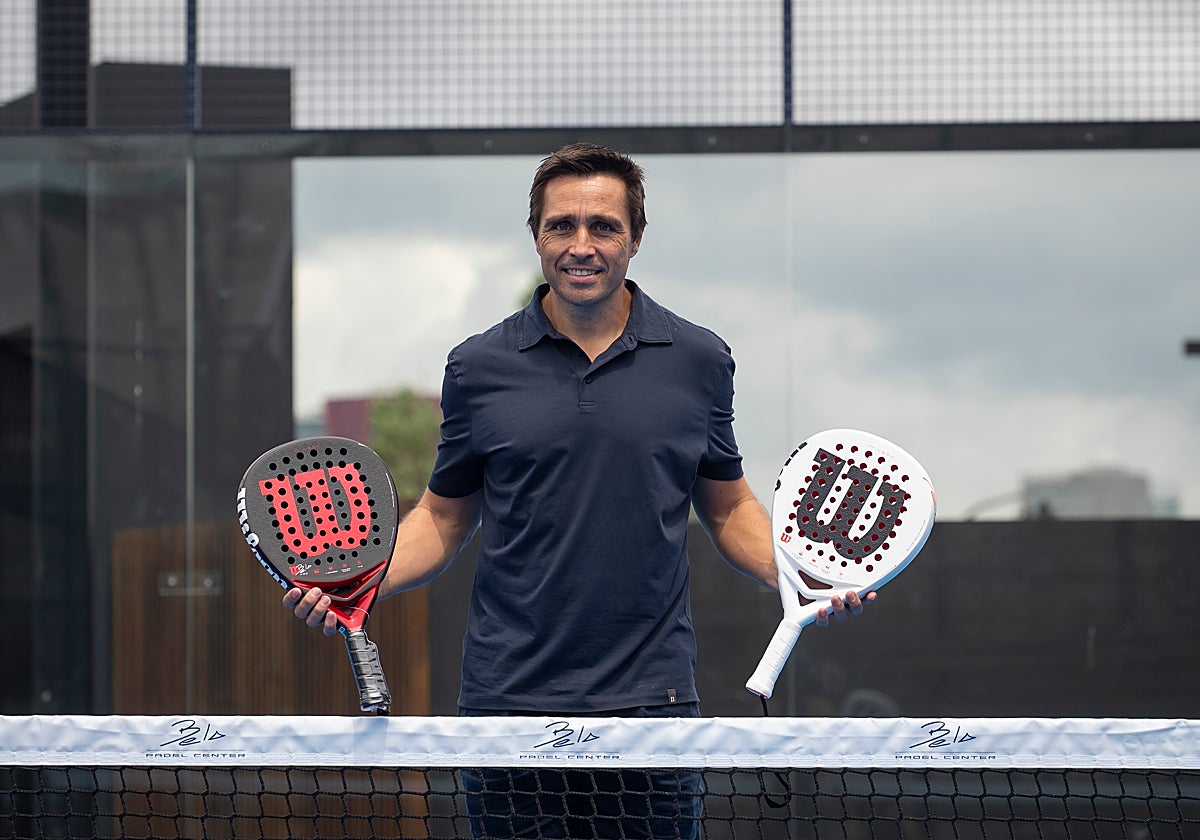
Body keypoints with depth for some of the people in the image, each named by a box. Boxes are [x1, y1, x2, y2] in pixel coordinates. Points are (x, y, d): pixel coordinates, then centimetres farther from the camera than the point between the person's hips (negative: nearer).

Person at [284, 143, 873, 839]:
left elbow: (729, 507, 14)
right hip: (510, 698, 0)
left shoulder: (699, 360, 4)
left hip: (651, 698, 0)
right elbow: (444, 517, 11)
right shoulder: (478, 368, 3)